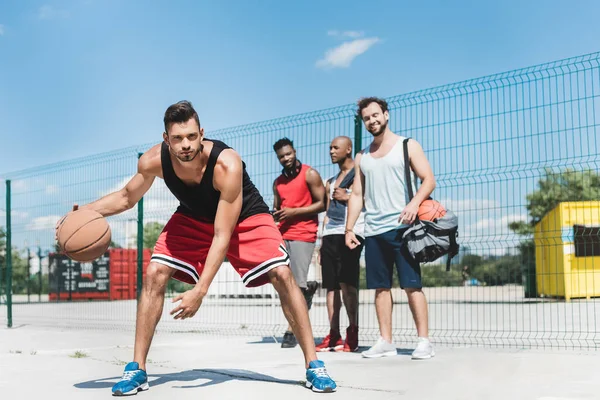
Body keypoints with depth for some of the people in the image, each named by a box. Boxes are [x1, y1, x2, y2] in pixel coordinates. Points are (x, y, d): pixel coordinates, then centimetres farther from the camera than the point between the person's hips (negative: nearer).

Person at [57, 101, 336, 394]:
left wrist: (200, 291, -39)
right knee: (154, 274, -14)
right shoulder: (153, 161, -25)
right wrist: (84, 212, -20)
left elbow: (222, 236, -34)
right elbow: (127, 197, -3)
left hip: (244, 218, -3)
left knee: (282, 275, -20)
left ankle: (313, 365, -8)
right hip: (193, 219, 4)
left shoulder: (227, 164, -38)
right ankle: (137, 369, -2)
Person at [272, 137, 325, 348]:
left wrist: (294, 212, -13)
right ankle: (307, 287, 30)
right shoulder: (278, 182, 18)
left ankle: (292, 330, -3)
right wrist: (275, 215, -1)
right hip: (283, 234, 6)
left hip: (303, 235, -6)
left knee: (297, 285, -8)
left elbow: (321, 204, -6)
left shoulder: (310, 174, -1)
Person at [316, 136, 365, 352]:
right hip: (330, 234, 7)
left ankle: (352, 335, -9)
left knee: (346, 283, -13)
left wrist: (347, 197, -13)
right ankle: (333, 335, 7)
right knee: (331, 285, 3)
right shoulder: (331, 181, 25)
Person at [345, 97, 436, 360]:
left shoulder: (407, 146, 4)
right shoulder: (362, 157, 16)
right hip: (373, 231, 5)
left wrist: (414, 203, -22)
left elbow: (429, 179, -4)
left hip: (401, 227, -5)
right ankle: (385, 341, 11)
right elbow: (357, 195, 16)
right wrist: (349, 229, 7)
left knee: (411, 284, -7)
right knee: (380, 287, 5)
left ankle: (424, 341, -3)